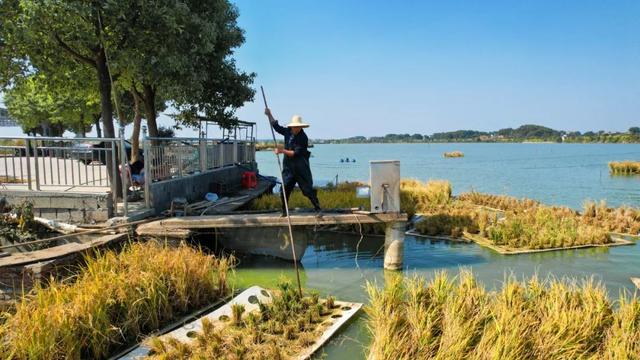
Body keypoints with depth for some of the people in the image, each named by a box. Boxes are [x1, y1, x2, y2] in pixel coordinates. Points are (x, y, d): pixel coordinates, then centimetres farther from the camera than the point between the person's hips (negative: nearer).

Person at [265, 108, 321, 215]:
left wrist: (283, 151, -22)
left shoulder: (303, 138, -13)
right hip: (288, 167, 5)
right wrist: (269, 115, 14)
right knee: (284, 190, 4)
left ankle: (318, 209, 5)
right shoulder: (288, 131, 4)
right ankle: (284, 211, 16)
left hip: (301, 168, -5)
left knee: (308, 189, -4)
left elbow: (296, 153, -19)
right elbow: (276, 126, 19)